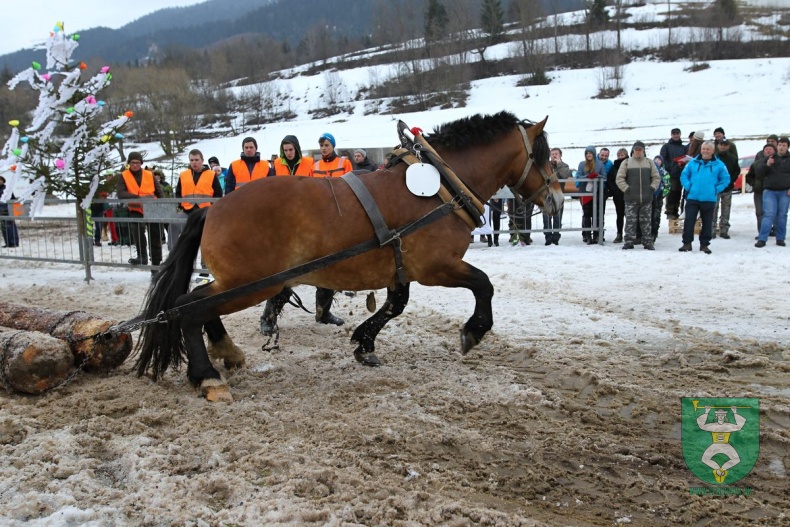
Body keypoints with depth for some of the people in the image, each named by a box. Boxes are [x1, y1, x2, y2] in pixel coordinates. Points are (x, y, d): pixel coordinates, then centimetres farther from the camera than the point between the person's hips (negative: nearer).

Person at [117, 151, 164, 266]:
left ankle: (156, 264, 18)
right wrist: (137, 198, -26)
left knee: (156, 239, 5)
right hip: (136, 210, -2)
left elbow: (159, 192, 8)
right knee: (137, 227, -33)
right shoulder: (124, 176, 1)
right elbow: (121, 194, -12)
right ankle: (142, 256, -22)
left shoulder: (150, 175, 6)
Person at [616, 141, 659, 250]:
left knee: (646, 221, 6)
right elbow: (619, 178, 1)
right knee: (630, 221, -1)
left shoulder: (649, 162, 11)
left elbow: (656, 178, 12)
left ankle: (648, 242, 10)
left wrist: (652, 188, 0)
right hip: (631, 198, -2)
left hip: (646, 198, 2)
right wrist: (626, 189, -8)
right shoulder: (626, 162, 5)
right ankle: (629, 242, 4)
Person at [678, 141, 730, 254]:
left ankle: (704, 244, 17)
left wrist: (716, 189, -4)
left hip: (709, 199, 0)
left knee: (707, 223, 7)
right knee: (689, 221, -3)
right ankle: (687, 243, 5)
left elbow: (726, 179, 6)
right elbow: (684, 176, 9)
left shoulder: (719, 165, 3)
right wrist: (688, 186, -4)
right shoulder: (692, 163, 6)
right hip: (692, 198, 0)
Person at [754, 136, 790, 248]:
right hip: (769, 191, -1)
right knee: (769, 215, -9)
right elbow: (758, 172, 3)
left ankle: (780, 239, 11)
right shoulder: (769, 159, 10)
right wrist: (766, 165, -16)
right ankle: (762, 239, -10)